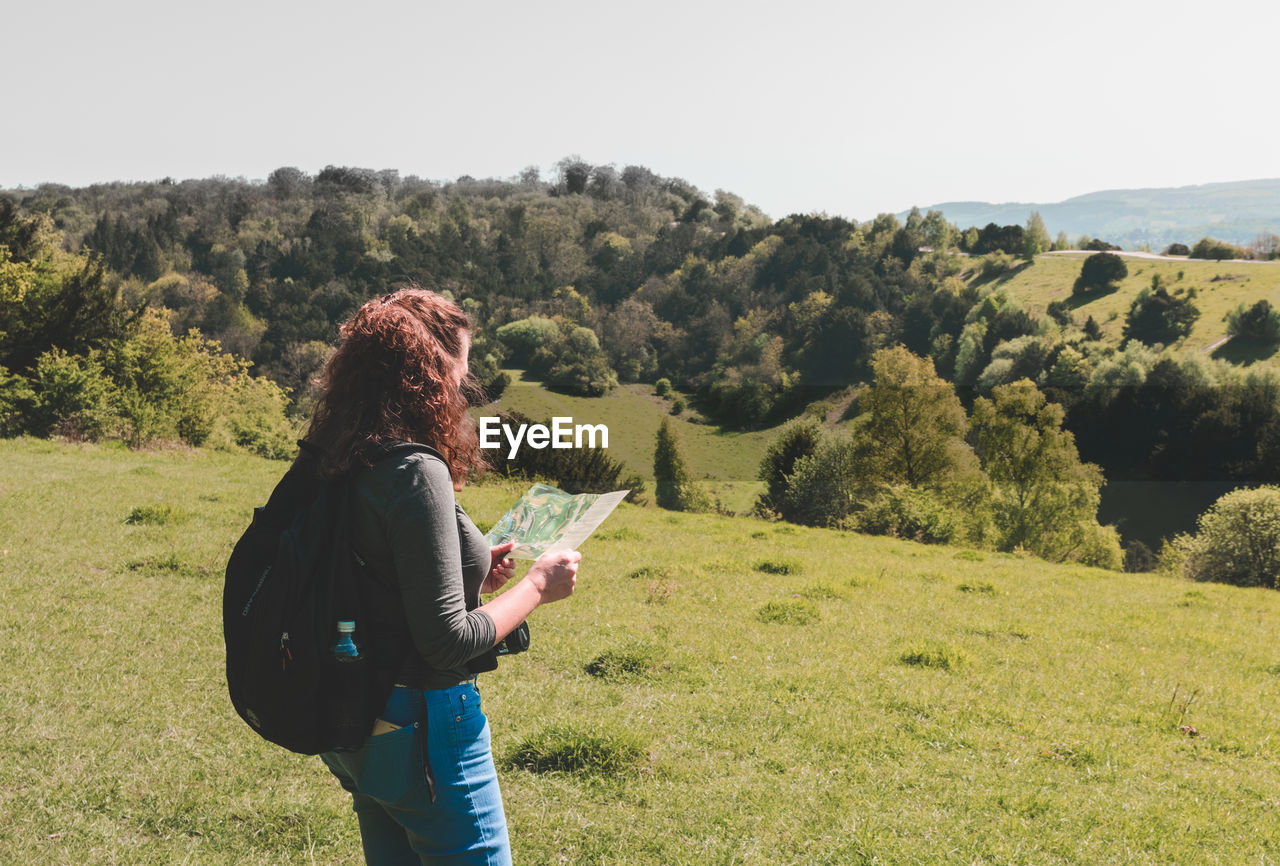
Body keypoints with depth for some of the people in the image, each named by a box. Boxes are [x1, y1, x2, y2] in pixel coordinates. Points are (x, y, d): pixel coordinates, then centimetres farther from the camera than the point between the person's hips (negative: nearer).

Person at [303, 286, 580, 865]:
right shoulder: (417, 474, -22)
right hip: (424, 728, -9)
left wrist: (472, 576, 12)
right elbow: (447, 641, -22)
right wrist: (536, 587, -10)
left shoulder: (343, 468, 4)